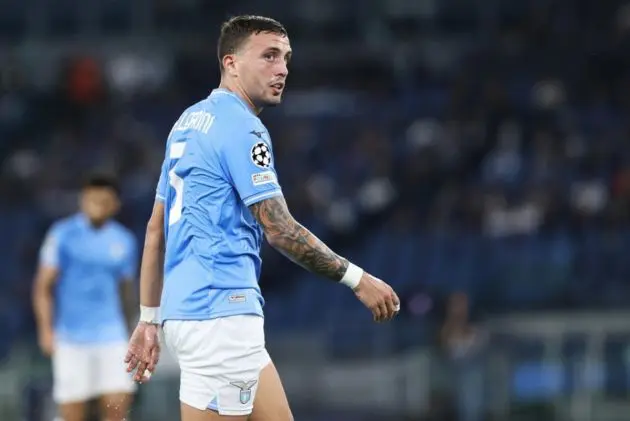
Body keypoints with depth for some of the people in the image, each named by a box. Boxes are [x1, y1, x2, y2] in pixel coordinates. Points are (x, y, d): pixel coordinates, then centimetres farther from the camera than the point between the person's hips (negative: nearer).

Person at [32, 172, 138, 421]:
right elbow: (43, 287, -2)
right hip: (70, 338, -3)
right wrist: (46, 330, -11)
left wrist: (128, 333, 25)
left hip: (111, 336, 3)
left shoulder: (124, 241, 9)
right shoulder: (63, 235, -1)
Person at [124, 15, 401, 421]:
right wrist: (358, 280, -8)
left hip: (184, 309, 10)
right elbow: (280, 230, -15)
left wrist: (149, 319, 20)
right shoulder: (241, 127, -10)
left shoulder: (190, 121, 17)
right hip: (220, 313, -10)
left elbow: (156, 229, 19)